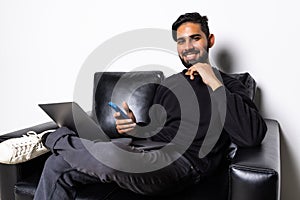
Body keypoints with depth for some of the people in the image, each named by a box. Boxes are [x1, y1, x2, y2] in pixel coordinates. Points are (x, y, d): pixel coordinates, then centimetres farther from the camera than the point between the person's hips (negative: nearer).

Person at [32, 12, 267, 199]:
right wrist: (135, 129, 1)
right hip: (147, 155, 6)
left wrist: (215, 84, -15)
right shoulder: (168, 84, 20)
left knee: (111, 154, -35)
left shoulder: (228, 85, 3)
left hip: (183, 163, -6)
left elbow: (253, 135, -15)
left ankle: (57, 138, -3)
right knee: (57, 166, -4)